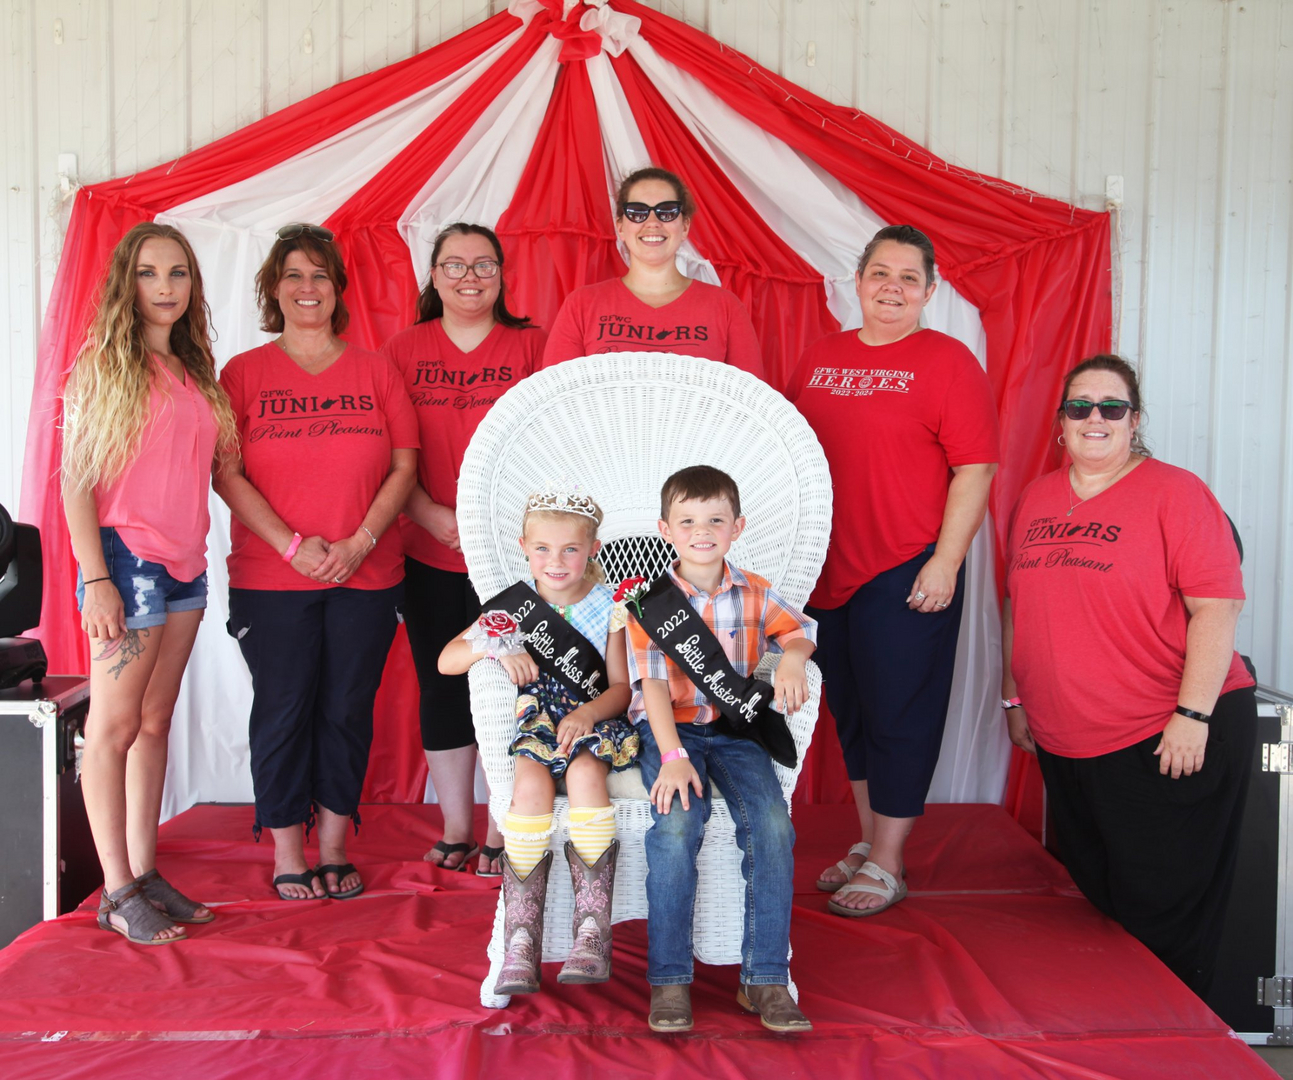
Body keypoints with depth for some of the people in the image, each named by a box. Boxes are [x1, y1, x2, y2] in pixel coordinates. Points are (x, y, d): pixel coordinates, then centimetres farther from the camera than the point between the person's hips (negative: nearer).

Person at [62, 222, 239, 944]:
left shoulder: (194, 370, 14)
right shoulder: (104, 363, -4)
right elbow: (76, 478, -8)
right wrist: (95, 578, -15)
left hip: (185, 563, 6)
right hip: (127, 557, -6)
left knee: (156, 722, 10)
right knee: (115, 725, -1)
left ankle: (146, 873, 18)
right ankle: (119, 893, 5)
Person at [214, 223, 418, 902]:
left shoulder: (375, 370, 9)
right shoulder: (244, 373, 6)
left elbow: (405, 465, 4)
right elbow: (226, 473, -2)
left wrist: (361, 542, -9)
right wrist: (293, 544, -11)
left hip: (367, 577, 1)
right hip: (271, 581, -1)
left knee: (348, 710, 6)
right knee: (283, 710, 3)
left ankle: (333, 846, 19)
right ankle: (287, 851, 16)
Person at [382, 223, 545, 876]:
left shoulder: (529, 345, 3)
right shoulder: (404, 349, 8)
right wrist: (433, 516, -10)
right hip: (429, 553, 2)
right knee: (442, 688, 9)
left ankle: (499, 835, 15)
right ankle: (455, 832, 22)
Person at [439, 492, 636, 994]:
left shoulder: (607, 608, 5)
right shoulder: (512, 605, 7)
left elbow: (621, 687, 3)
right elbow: (446, 661, 4)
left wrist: (587, 714, -18)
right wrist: (493, 646, -15)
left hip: (592, 724, 0)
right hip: (533, 722, 1)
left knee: (585, 774, -35)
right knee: (532, 783, -33)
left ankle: (593, 933, -33)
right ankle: (521, 940, -31)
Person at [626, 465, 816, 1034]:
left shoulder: (754, 593, 7)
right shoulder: (650, 602, -3)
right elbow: (653, 685, -11)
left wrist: (791, 661, -22)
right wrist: (673, 756, -24)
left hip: (735, 729, 3)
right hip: (670, 728, -3)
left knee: (772, 821, -22)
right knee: (678, 822, -30)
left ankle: (766, 978, -12)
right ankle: (669, 980, -17)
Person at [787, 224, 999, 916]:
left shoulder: (947, 360, -4)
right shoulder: (819, 359, 12)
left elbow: (975, 470, -9)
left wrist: (946, 561, -15)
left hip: (908, 573, -6)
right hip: (828, 572, 6)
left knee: (898, 715, 1)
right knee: (850, 710, 15)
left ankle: (886, 866, 13)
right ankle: (866, 843, 30)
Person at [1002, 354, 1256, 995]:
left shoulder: (1174, 492, -7)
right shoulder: (1035, 499, 11)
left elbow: (1217, 608, -13)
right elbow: (1017, 607, 18)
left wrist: (1192, 714, -19)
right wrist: (1014, 698, 17)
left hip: (1165, 740, -5)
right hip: (1063, 742, 6)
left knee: (1161, 916, 1)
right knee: (1092, 898, 16)